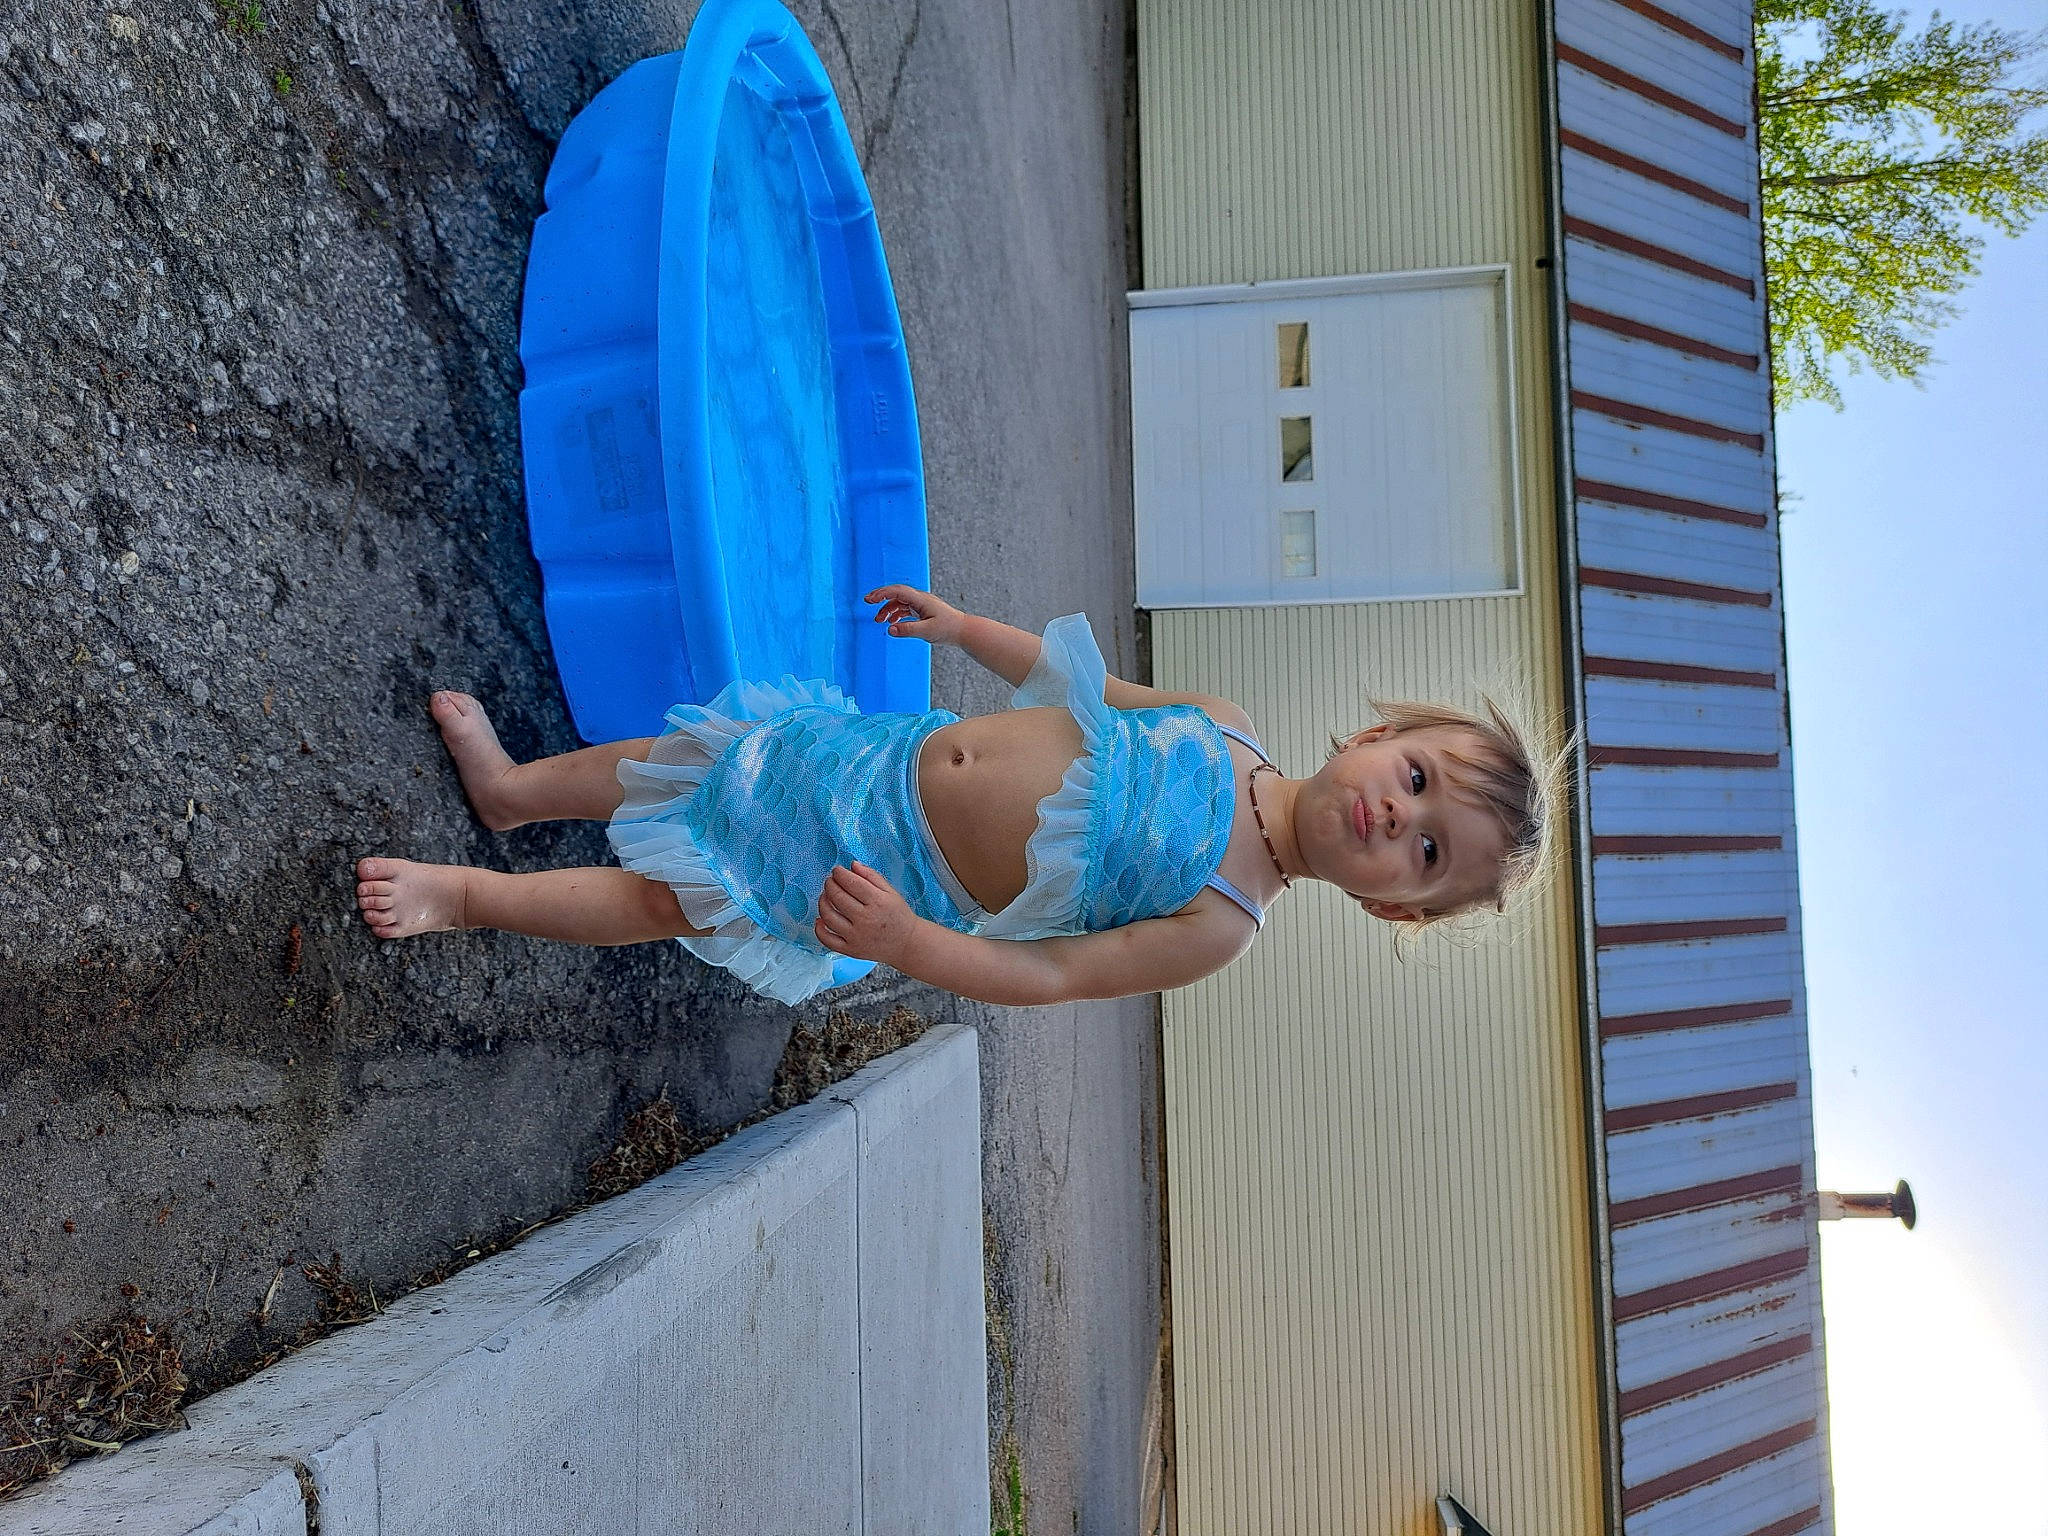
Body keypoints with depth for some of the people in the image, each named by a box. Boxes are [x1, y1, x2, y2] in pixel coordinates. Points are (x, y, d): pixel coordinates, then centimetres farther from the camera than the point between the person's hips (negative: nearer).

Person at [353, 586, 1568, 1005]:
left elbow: (1050, 976, -21)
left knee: (678, 899, 0)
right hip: (872, 756, 5)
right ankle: (515, 784, 37)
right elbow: (1089, 689, 10)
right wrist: (964, 628, 12)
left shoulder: (1222, 922, -20)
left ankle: (470, 895, 21)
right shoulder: (1224, 727, -6)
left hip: (899, 883, -4)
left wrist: (907, 943, -33)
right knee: (696, 761, 13)